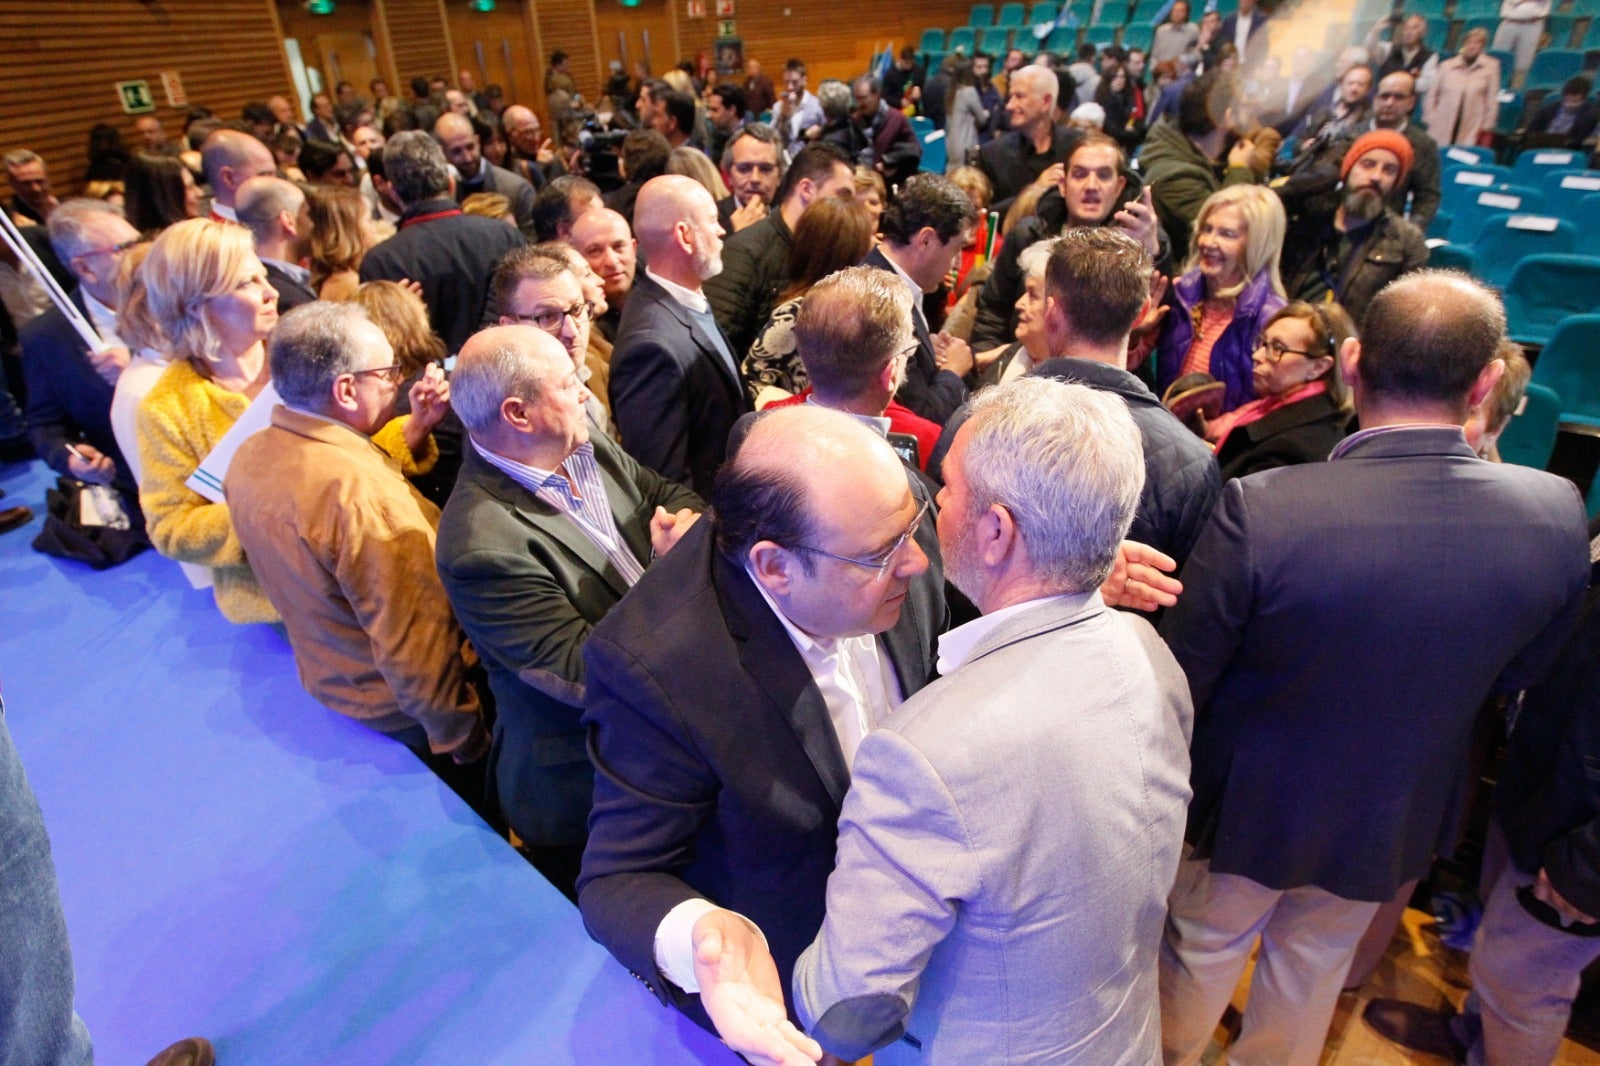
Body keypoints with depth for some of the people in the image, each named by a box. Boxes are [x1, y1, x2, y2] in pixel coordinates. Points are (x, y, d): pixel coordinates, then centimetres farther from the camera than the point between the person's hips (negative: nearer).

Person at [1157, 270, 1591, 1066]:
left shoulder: (1258, 508, -35)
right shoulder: (1556, 515, -20)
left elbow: (1181, 679, -21)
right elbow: (1514, 678, -2)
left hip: (1249, 806, -3)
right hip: (1396, 821, 4)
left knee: (1201, 954, 25)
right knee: (1313, 969, 29)